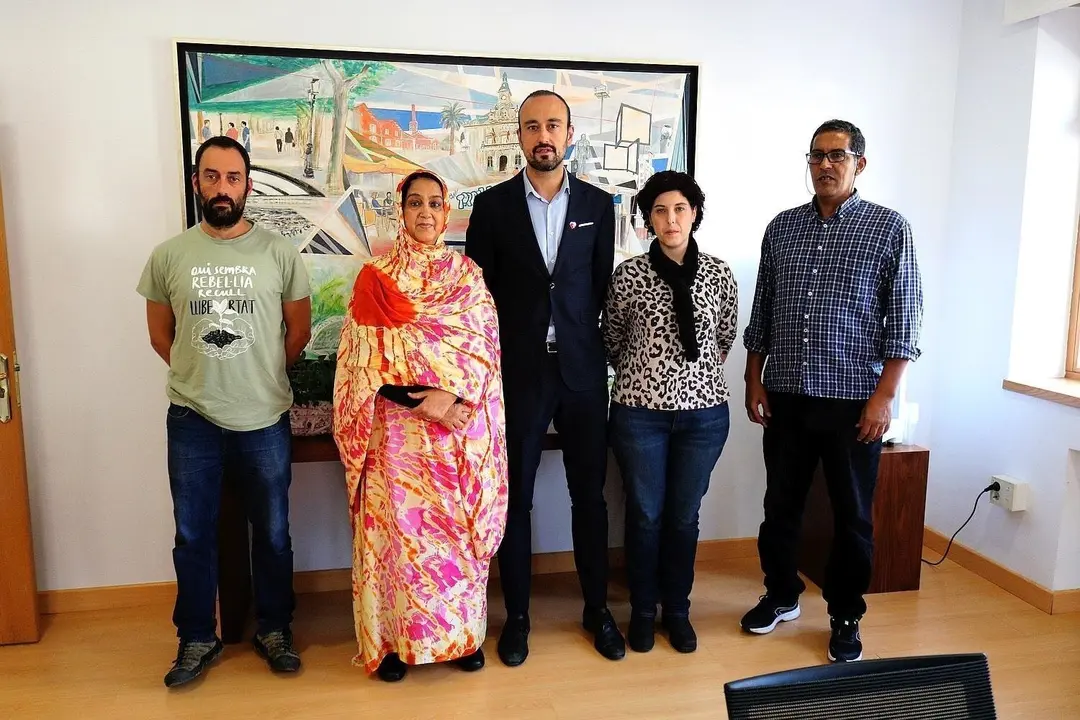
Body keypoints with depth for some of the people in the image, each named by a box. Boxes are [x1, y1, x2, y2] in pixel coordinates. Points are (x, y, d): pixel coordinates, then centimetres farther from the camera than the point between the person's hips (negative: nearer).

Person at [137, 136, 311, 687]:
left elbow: (299, 331, 5)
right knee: (193, 535, 12)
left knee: (271, 532, 12)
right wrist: (204, 373, 10)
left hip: (264, 418, -1)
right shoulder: (168, 256, 0)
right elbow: (160, 336, 10)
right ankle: (197, 639, 31)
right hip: (191, 419, 1)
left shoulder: (280, 253, -4)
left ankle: (273, 630, 31)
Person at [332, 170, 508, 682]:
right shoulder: (376, 277, 1)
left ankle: (462, 633, 25)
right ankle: (395, 637, 21)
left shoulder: (467, 274, 5)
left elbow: (484, 347, -2)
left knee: (458, 525, 8)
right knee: (399, 525, 3)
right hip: (398, 424, -1)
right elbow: (364, 358, -4)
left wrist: (449, 395, -18)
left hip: (460, 424, 1)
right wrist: (419, 402, -15)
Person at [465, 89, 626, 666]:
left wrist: (594, 349, 2)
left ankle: (596, 608, 28)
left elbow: (602, 287, 8)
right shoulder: (493, 204, 1)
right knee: (515, 495, 7)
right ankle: (517, 615, 24)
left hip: (582, 370, 1)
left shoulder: (597, 205, 5)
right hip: (517, 372, -1)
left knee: (589, 493, 10)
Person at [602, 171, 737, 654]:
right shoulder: (629, 274, -6)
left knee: (684, 515, 12)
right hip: (640, 414, -1)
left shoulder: (719, 275, 0)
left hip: (704, 413, 2)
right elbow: (612, 340, 6)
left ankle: (677, 610, 30)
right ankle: (643, 611, 28)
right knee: (645, 514, 9)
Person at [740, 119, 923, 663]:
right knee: (780, 506, 14)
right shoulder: (781, 227, 8)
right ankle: (781, 596, 35)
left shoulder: (889, 228, -2)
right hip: (786, 398, 3)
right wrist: (753, 381, 7)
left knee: (852, 516, 9)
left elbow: (904, 321, -5)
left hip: (853, 401, -3)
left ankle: (845, 619, 27)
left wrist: (884, 396, -11)